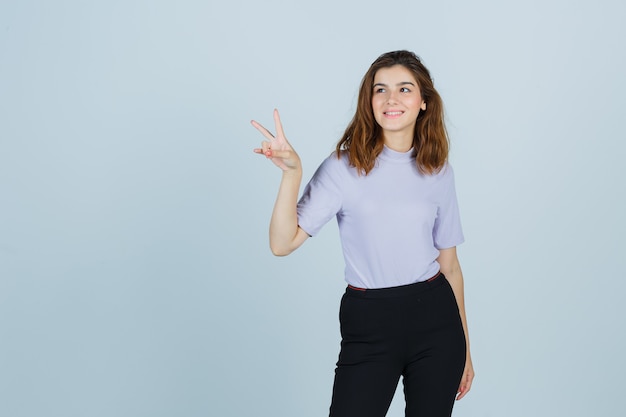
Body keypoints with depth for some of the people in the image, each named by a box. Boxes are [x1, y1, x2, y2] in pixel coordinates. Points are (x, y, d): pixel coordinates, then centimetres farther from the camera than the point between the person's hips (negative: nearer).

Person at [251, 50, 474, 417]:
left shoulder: (438, 172, 5)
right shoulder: (345, 167, -5)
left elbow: (449, 265, 10)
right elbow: (283, 243, -13)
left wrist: (464, 348, 13)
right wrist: (292, 172, -26)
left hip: (434, 320, 3)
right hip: (368, 324, -2)